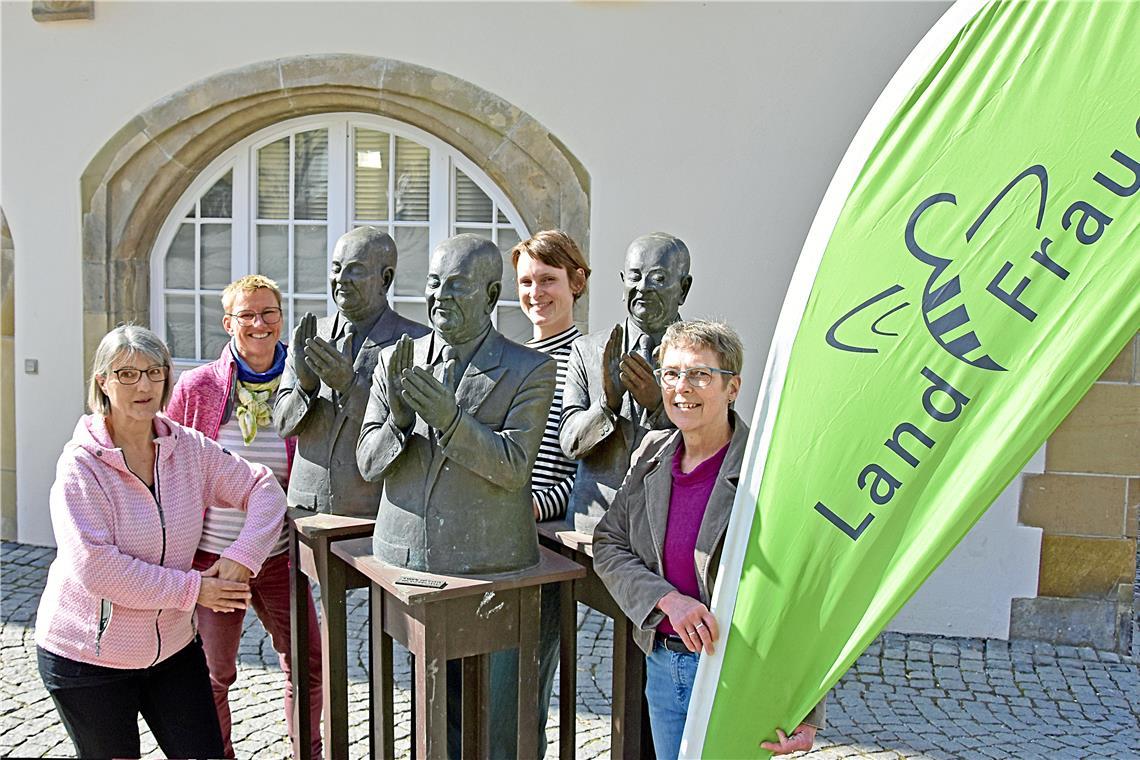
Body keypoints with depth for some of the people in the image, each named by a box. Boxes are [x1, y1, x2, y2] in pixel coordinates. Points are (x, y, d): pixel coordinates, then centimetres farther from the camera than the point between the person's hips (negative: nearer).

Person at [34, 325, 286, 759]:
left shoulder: (188, 448, -3)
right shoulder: (81, 464, -16)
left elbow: (264, 488, -2)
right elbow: (95, 568, -24)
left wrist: (241, 557, -18)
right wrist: (192, 589, -22)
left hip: (172, 646, 4)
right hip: (87, 655, -4)